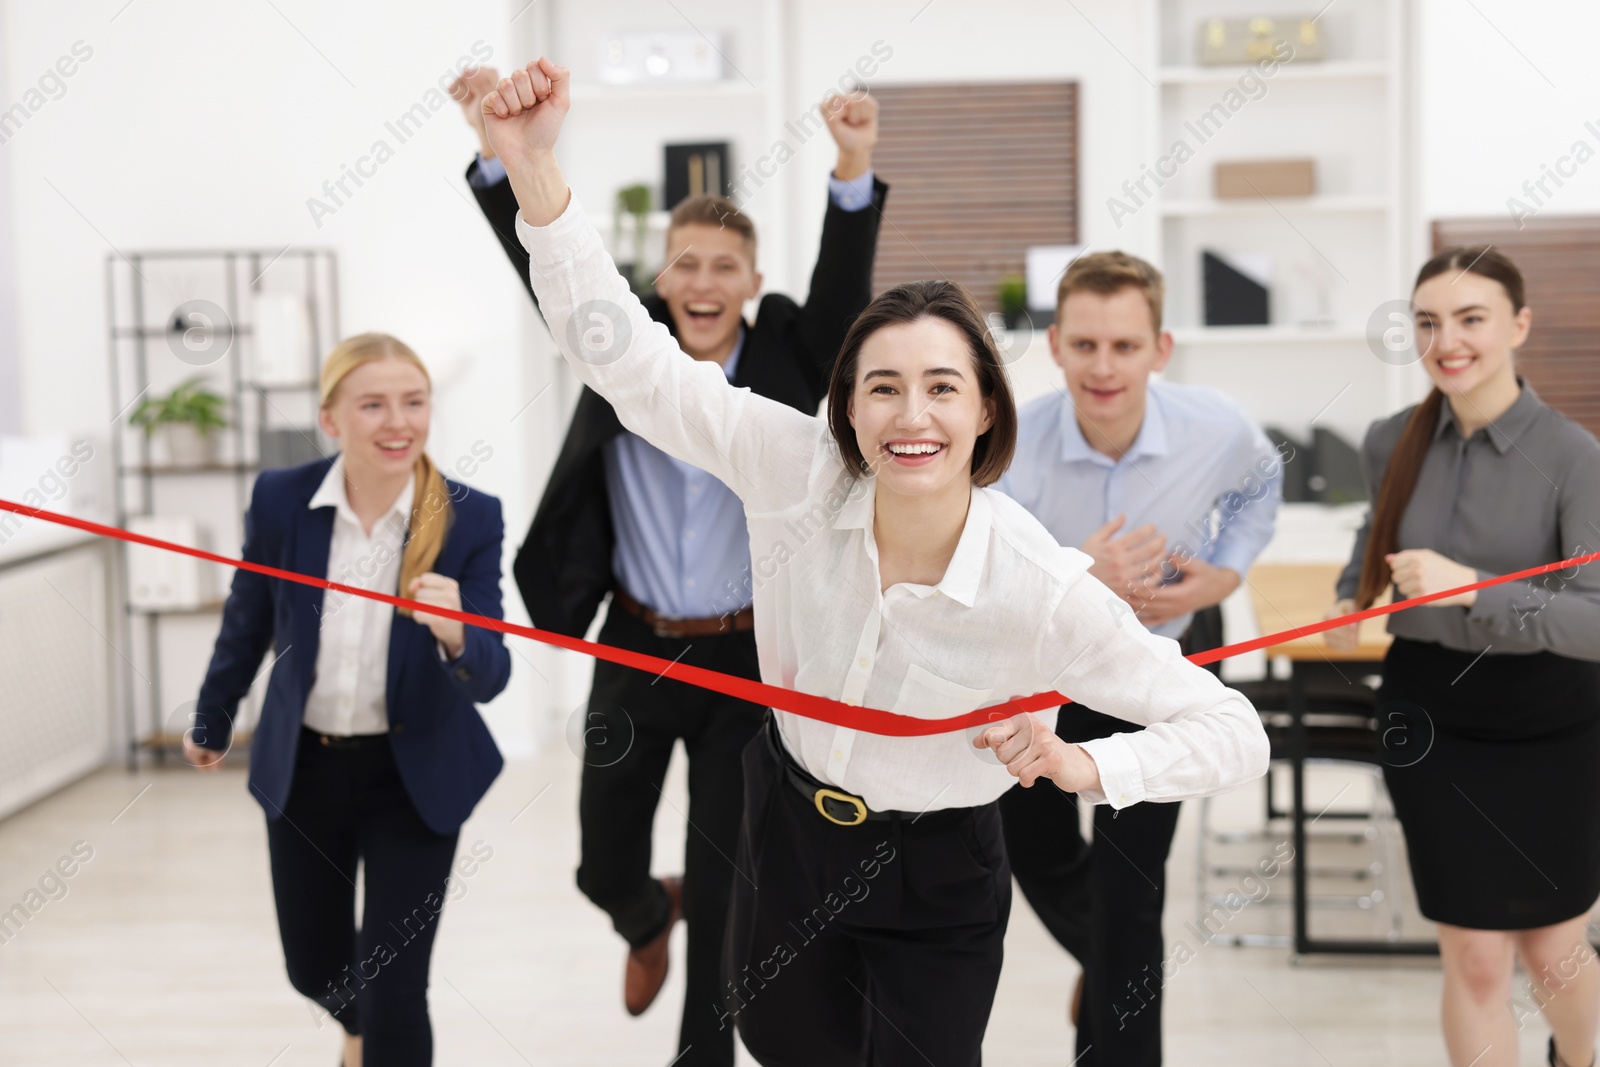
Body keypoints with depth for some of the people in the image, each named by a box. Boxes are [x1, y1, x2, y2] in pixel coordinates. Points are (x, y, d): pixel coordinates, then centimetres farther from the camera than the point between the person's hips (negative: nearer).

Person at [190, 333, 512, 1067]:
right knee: (314, 968, 20)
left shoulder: (471, 518, -18)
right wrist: (212, 724, 18)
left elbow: (489, 678, -20)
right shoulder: (279, 499, -14)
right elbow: (247, 623, 4)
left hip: (415, 776, -2)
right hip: (300, 765, 3)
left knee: (394, 993, -4)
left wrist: (454, 635, -42)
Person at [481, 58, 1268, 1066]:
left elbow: (1234, 731, -22)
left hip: (935, 880, -3)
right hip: (787, 822, 4)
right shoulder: (799, 472, -22)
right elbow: (624, 355, -26)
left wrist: (1081, 765, -37)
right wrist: (532, 162, -36)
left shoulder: (1042, 589, -29)